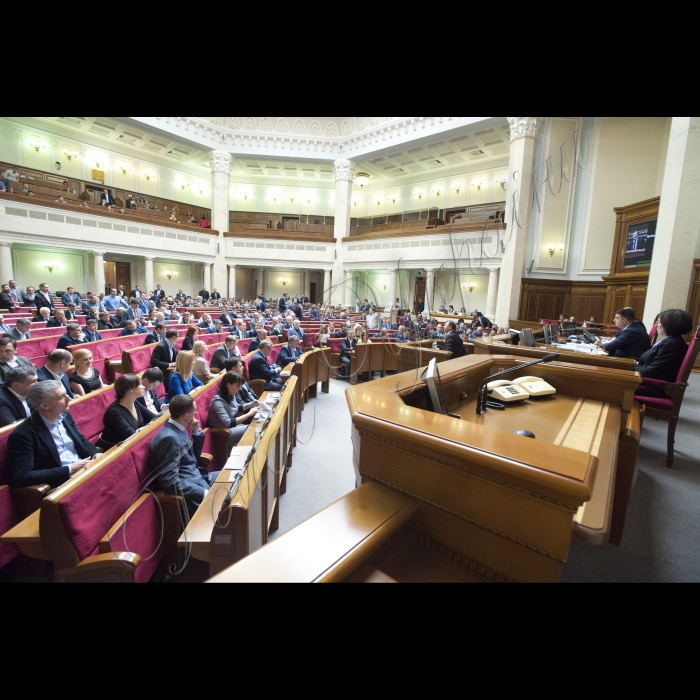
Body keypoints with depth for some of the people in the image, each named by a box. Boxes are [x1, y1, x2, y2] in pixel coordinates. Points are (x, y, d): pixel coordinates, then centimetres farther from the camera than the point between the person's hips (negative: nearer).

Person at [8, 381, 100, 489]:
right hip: (60, 486, -7)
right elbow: (22, 477, -15)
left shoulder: (65, 416, 8)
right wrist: (69, 470, -16)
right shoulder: (23, 434, -11)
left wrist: (95, 454, 1)